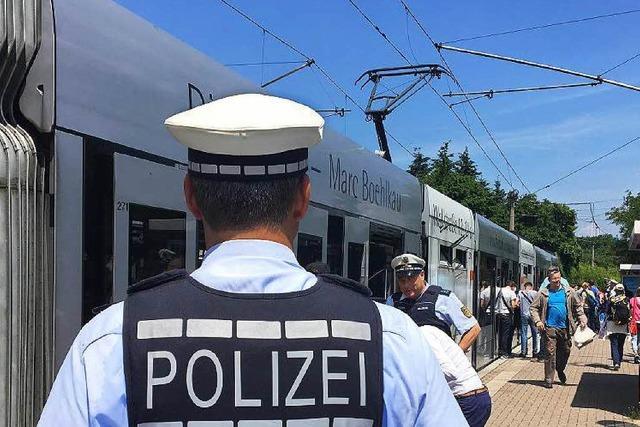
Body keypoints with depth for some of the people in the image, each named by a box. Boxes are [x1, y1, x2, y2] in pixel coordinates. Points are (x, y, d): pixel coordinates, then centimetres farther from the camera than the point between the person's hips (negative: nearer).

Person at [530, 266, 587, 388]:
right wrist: (537, 321, -11)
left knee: (565, 351, 14)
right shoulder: (543, 293, -1)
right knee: (550, 353, -6)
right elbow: (533, 308, 2)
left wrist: (582, 319, 2)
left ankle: (560, 370, 40)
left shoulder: (568, 292, 6)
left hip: (565, 328, 3)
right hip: (550, 328, -3)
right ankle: (548, 379, 0)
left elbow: (578, 306, 14)